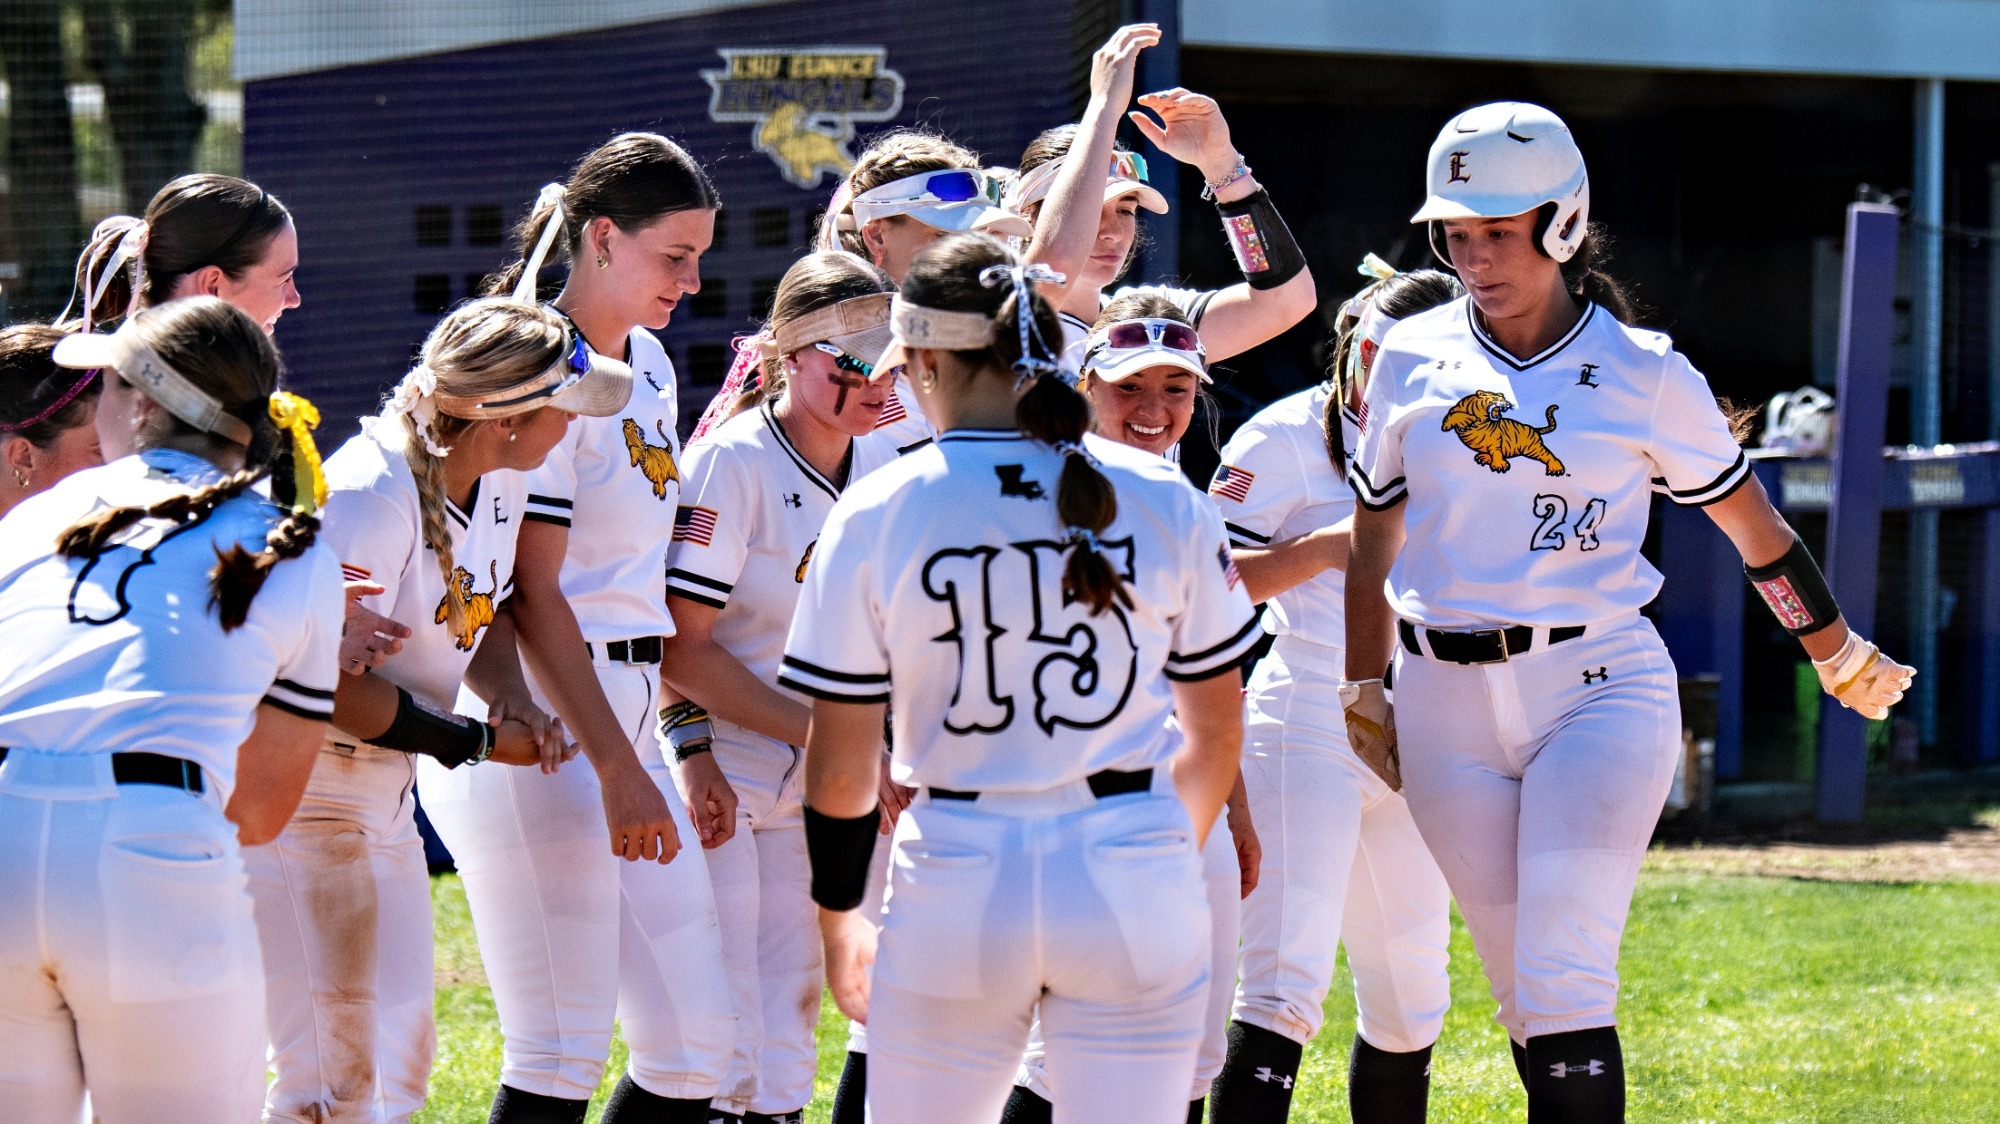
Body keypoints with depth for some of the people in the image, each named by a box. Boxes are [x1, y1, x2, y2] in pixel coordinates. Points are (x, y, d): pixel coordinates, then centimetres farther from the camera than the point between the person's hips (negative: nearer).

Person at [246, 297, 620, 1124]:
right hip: (300, 789, -9)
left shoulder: (499, 483, 1)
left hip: (388, 795, 9)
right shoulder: (370, 495, -25)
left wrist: (512, 697, -3)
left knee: (399, 1057, 12)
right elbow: (332, 686, -25)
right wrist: (479, 741, -18)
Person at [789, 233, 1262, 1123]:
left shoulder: (876, 513, -3)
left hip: (958, 881, -1)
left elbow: (840, 767, -1)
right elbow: (1216, 733, 10)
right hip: (1134, 875, 1)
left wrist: (838, 924, 14)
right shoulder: (1164, 498, 1)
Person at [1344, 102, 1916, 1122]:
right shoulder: (1412, 358, 5)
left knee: (1566, 986, -14)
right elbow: (1373, 536, 16)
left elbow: (1751, 523, 9)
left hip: (1599, 691, -3)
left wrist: (1838, 654, 17)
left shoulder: (1643, 374, -2)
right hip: (1446, 703, 3)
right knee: (1520, 988, 5)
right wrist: (1362, 686, 17)